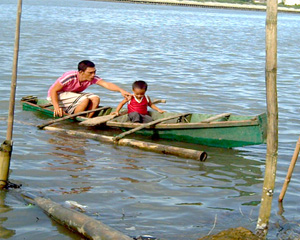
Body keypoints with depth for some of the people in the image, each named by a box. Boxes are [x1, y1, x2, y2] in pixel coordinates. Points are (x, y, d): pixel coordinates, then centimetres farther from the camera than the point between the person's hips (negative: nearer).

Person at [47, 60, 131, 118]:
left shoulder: (92, 78, -15)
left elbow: (106, 84, -28)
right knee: (85, 100, -31)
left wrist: (121, 90, -44)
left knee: (96, 99, -16)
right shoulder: (70, 77, -30)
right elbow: (53, 91, -26)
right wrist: (56, 107, -39)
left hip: (73, 94, 7)